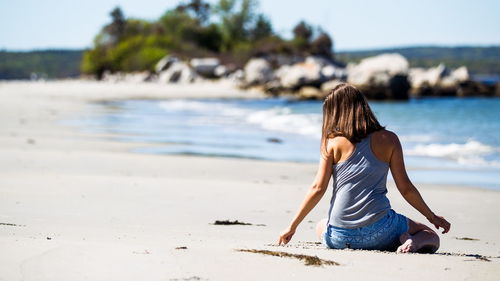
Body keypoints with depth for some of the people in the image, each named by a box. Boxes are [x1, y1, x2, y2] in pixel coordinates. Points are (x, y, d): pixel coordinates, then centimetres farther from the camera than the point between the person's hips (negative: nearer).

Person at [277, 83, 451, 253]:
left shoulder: (333, 142, 1)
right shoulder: (388, 139, 3)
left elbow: (318, 188, -2)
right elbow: (406, 188, 4)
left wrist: (292, 226, 7)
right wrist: (432, 216, 18)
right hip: (379, 232, 0)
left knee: (321, 227, 36)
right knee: (431, 236, 23)